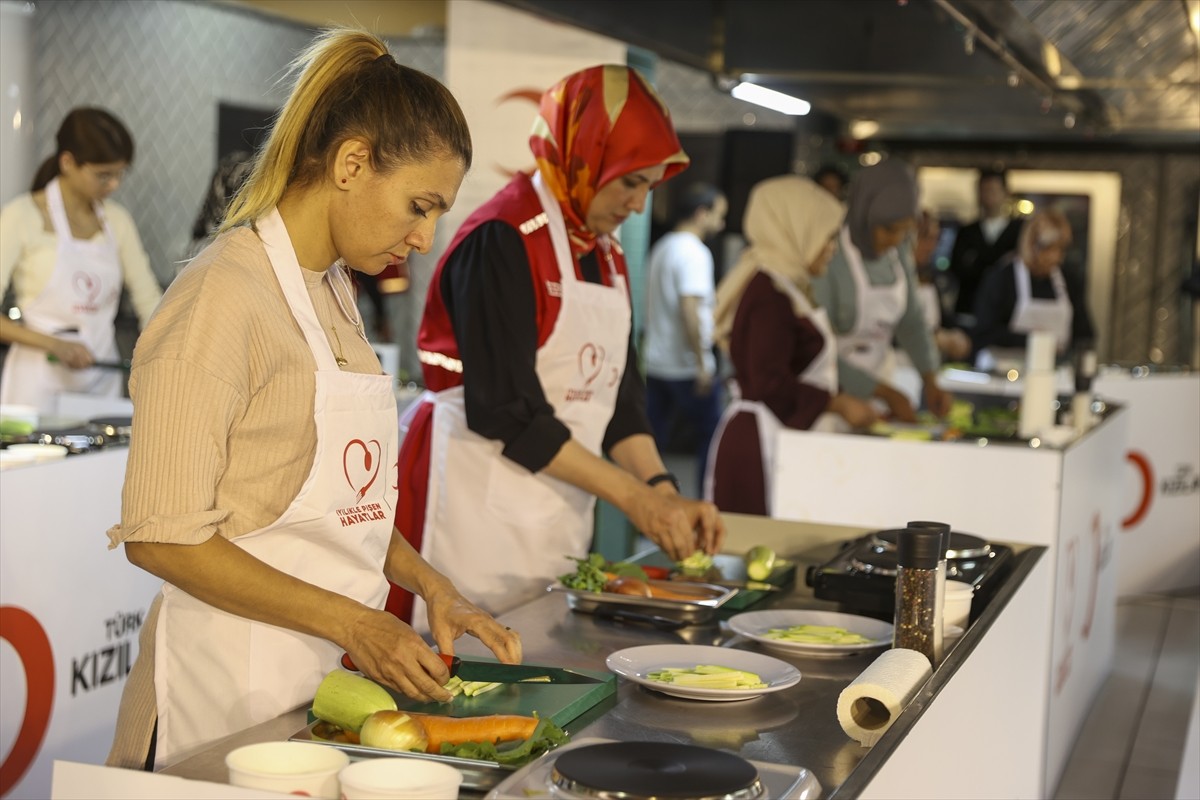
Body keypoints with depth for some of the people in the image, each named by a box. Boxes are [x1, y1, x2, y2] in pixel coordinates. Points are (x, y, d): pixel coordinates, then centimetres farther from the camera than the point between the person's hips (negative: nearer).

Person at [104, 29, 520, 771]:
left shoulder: (335, 290, 11)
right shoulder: (225, 293, -15)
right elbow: (163, 537, -19)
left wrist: (428, 583, 4)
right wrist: (352, 622, -19)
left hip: (331, 675, 8)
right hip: (238, 680, -8)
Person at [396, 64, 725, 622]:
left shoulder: (606, 253, 12)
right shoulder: (502, 241, -15)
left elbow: (619, 396, 13)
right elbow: (505, 413, -20)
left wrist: (664, 491, -3)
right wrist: (632, 496, -16)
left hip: (563, 509, 8)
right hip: (484, 508, -8)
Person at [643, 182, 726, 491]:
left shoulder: (661, 248, 15)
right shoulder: (695, 252, -14)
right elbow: (689, 309, -23)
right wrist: (702, 364, -20)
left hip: (655, 361, 8)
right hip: (687, 367, -8)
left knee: (653, 441, 8)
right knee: (710, 438, 4)